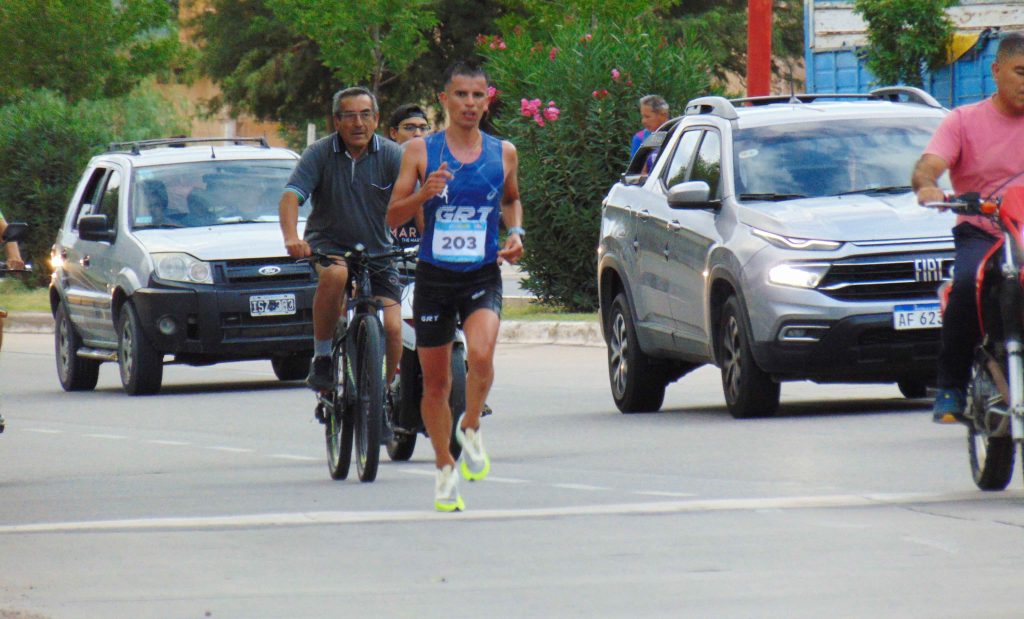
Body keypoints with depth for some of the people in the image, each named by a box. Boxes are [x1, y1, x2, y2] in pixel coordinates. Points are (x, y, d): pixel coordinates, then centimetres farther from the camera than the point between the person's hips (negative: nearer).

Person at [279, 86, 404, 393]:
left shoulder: (391, 155, -5)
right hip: (329, 244, -1)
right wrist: (291, 237, -38)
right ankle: (321, 357, -21)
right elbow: (291, 195, -18)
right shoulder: (320, 153, -8)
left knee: (392, 329, -12)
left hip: (377, 252, 2)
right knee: (335, 274, -36)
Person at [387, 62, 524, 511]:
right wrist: (423, 194, -20)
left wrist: (516, 233, 4)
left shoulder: (503, 153, 5)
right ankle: (445, 468, 26)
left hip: (483, 276, 0)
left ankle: (471, 427, 2)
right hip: (434, 276, 0)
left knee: (481, 355, -27)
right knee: (435, 381, 7)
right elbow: (392, 215, 0)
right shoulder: (420, 151, 0)